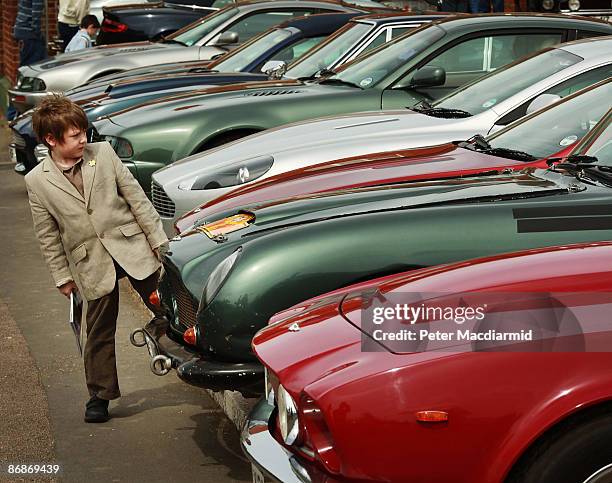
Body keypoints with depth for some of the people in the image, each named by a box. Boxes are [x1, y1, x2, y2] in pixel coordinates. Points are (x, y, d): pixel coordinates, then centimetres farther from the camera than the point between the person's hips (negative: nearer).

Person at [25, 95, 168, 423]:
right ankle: (100, 396, 23)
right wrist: (62, 277, 4)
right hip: (92, 265, 0)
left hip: (132, 248, 1)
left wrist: (158, 240, 1)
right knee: (99, 333, 8)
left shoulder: (103, 153, -2)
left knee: (167, 310, 7)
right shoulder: (37, 181, -4)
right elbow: (48, 236, 4)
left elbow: (136, 197, 2)